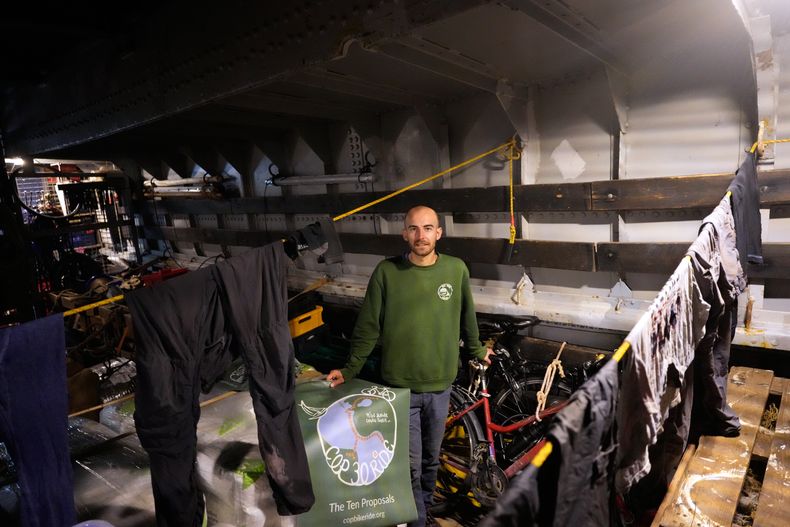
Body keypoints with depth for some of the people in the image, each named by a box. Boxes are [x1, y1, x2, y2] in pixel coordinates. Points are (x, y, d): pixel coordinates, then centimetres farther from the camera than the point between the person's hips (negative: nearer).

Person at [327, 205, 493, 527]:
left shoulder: (456, 270, -4)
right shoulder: (386, 272, -10)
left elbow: (466, 317, 11)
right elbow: (368, 327, -3)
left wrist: (476, 350, 22)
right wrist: (350, 369, -3)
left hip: (440, 385, 3)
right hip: (400, 386, -2)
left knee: (430, 459, 20)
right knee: (410, 465, 6)